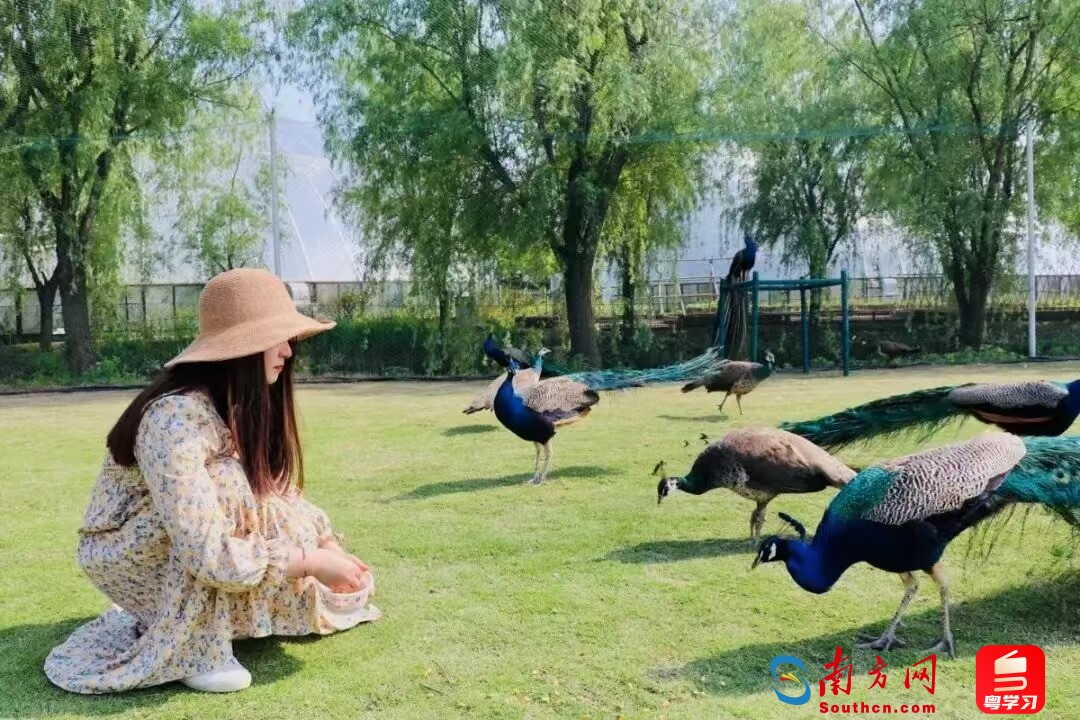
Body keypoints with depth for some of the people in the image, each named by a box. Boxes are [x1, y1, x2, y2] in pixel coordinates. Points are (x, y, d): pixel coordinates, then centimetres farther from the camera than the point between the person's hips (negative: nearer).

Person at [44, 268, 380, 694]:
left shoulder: (243, 404, -8)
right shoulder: (176, 418, -34)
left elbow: (277, 491, 1)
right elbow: (208, 554, -39)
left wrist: (328, 547, -12)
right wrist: (312, 561, -31)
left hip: (182, 548, 8)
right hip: (124, 552, -8)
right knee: (223, 486, -32)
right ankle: (192, 652, -18)